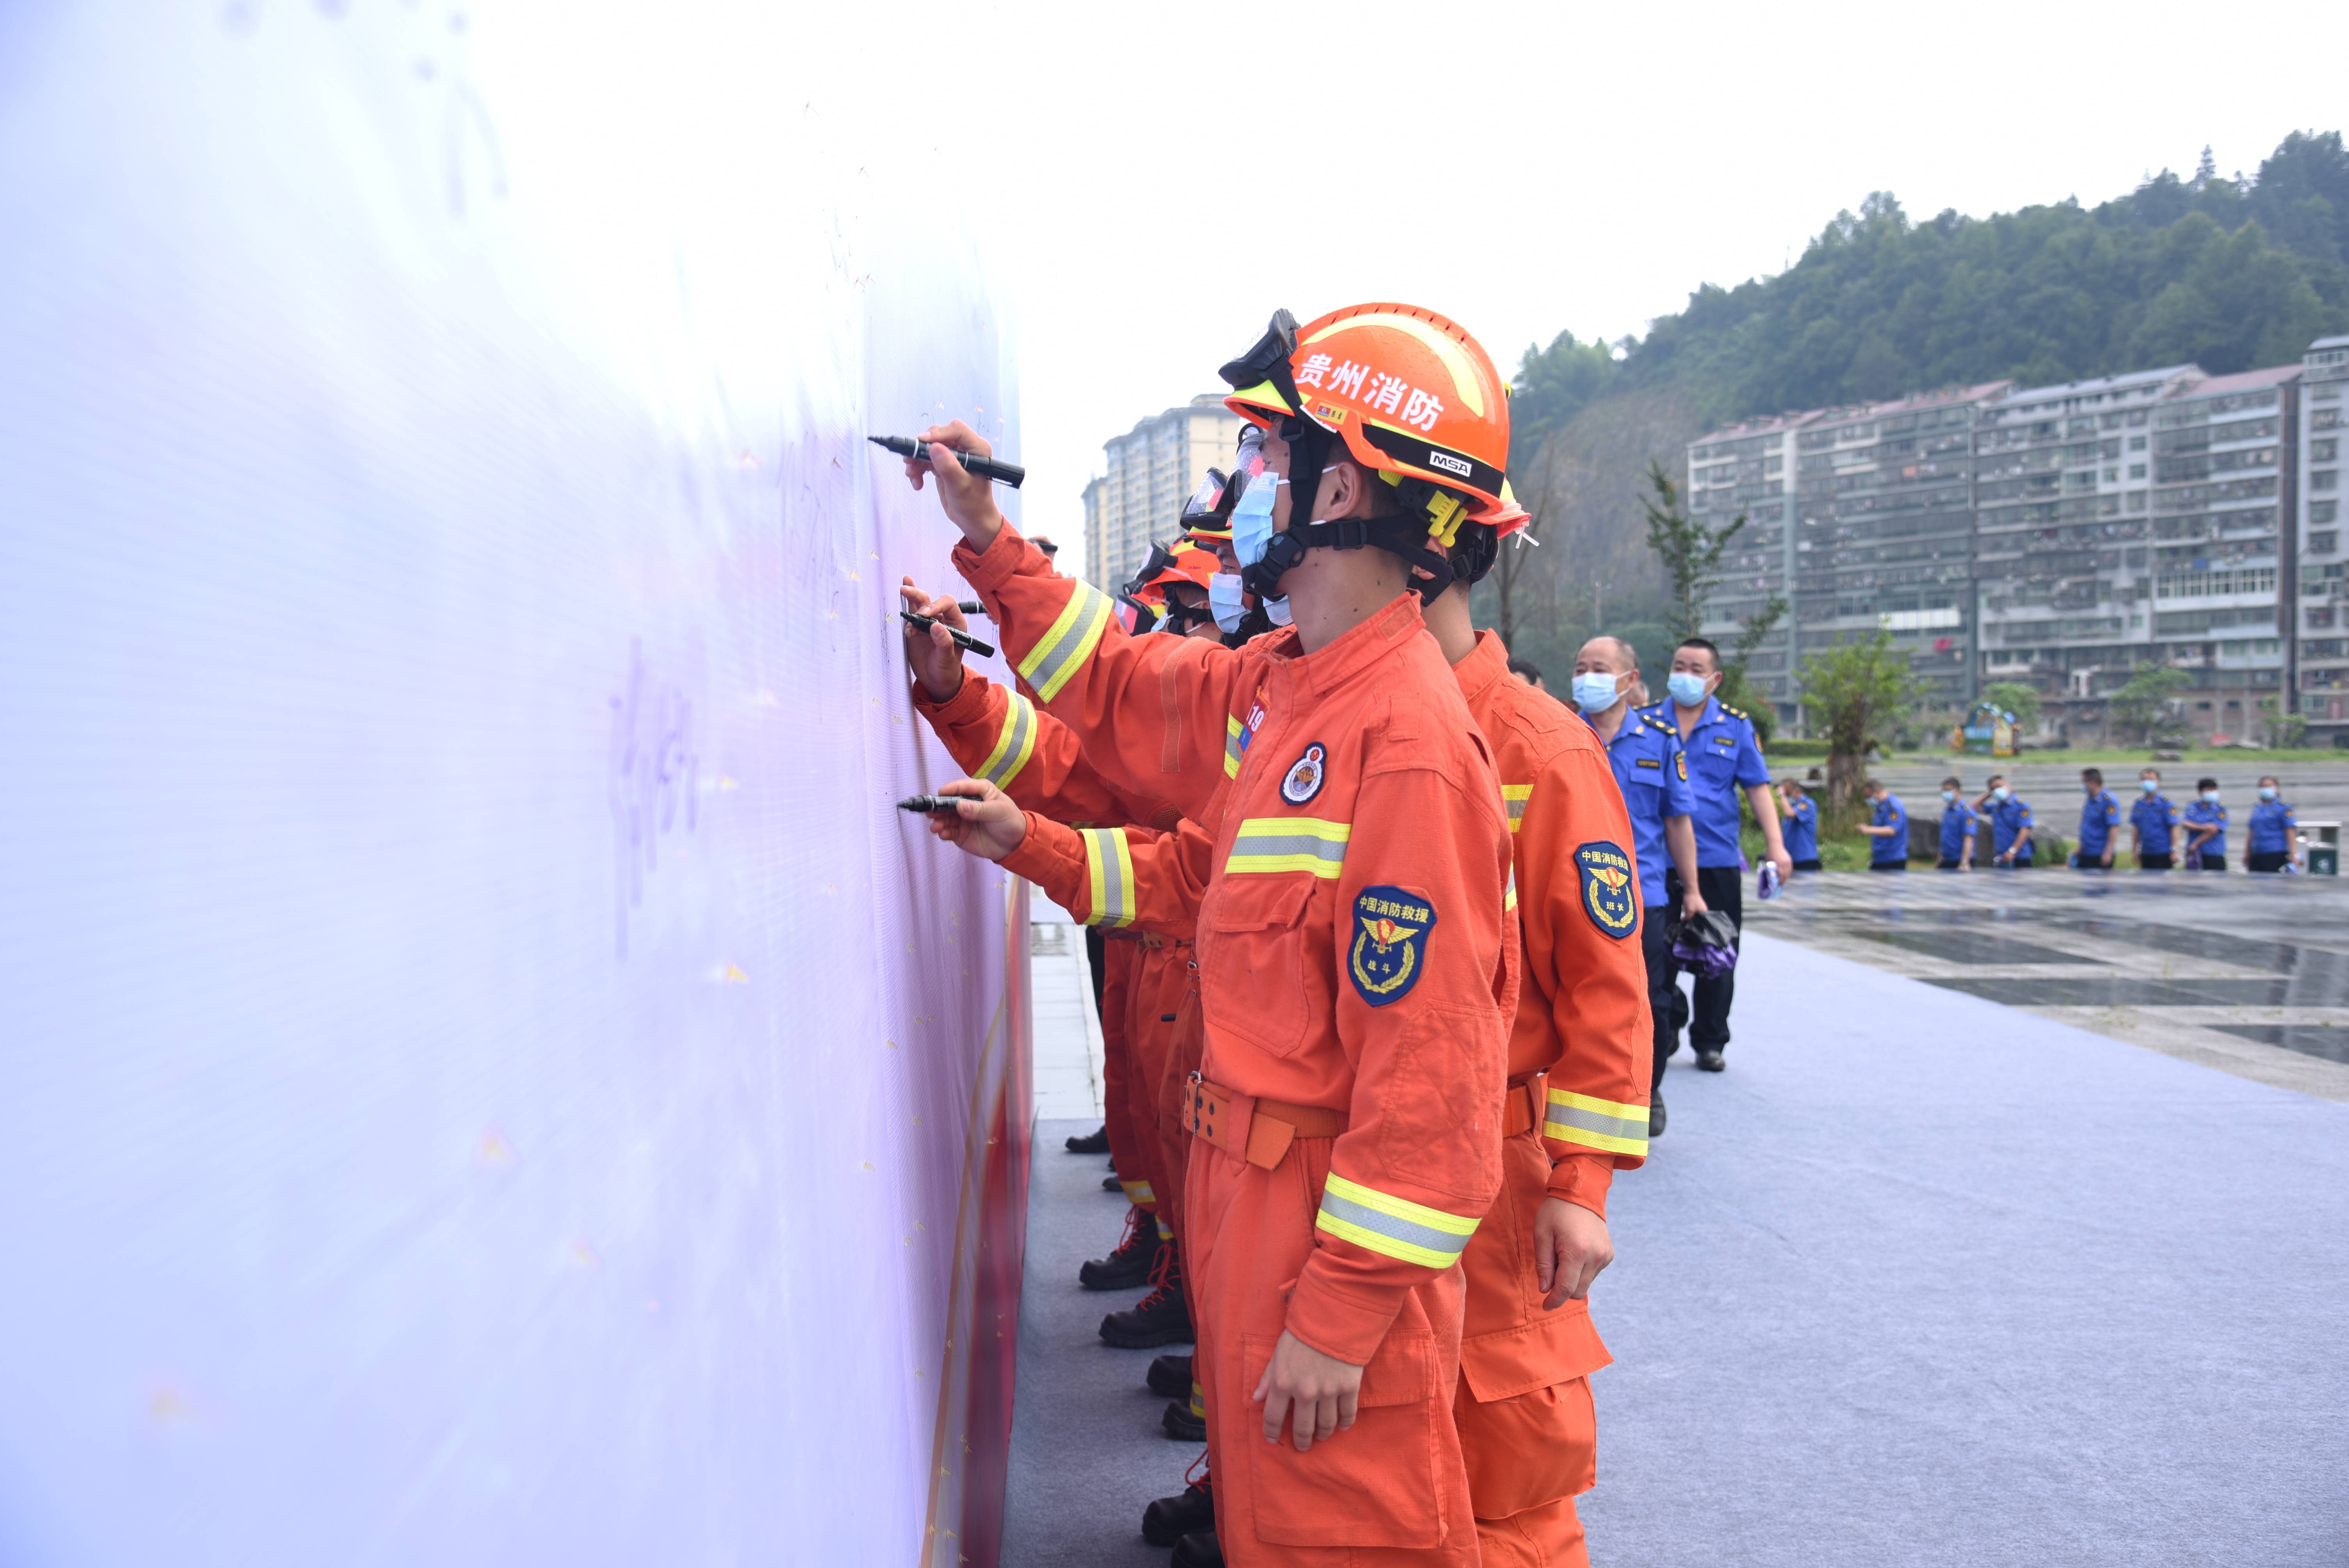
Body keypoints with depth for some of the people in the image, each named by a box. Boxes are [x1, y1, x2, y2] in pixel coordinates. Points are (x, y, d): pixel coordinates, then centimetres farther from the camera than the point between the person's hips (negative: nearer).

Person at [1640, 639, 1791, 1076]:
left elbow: (1758, 789, 3)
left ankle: (1710, 1042, 20)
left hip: (1717, 859, 0)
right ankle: (1668, 1024, 22)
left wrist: (1776, 845, -7)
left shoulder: (1736, 726, 5)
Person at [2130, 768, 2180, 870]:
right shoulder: (2139, 803, 6)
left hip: (2163, 854, -5)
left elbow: (2174, 827, -10)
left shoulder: (2165, 803, -9)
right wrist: (2134, 850, 12)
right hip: (2145, 853, 5)